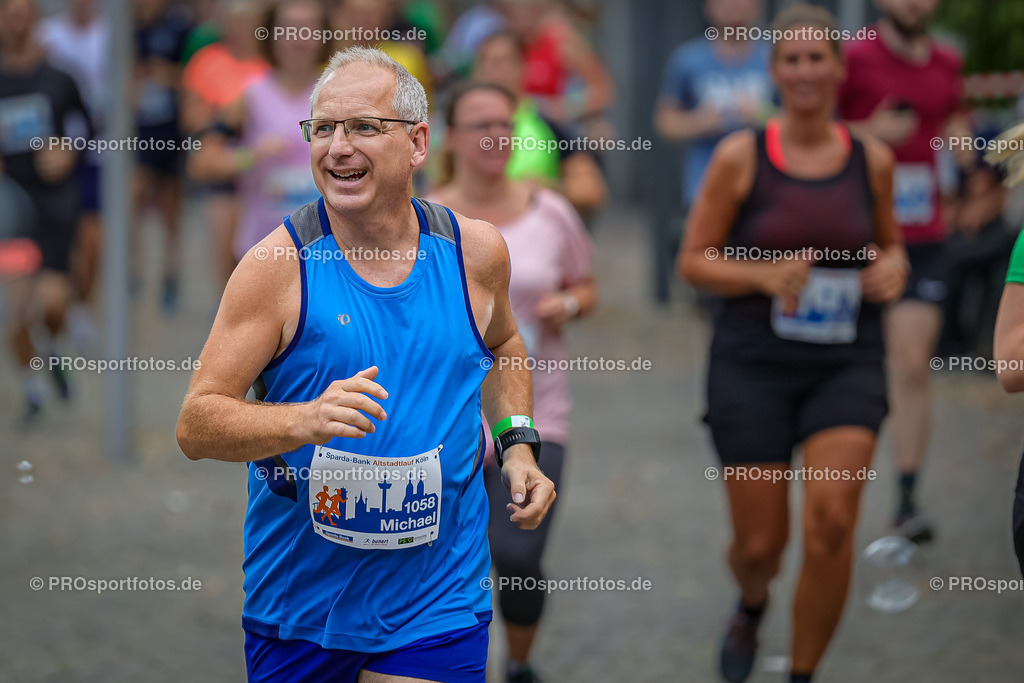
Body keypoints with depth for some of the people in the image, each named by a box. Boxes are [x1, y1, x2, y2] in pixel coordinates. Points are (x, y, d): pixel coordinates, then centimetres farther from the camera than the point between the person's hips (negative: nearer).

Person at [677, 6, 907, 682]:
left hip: (846, 365, 1)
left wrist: (892, 268, -4)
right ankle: (751, 608, 42)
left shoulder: (872, 159, 3)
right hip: (754, 365, -1)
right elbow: (694, 259, 0)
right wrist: (765, 274, -17)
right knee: (760, 542, 4)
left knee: (832, 525, -16)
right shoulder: (741, 156, -4)